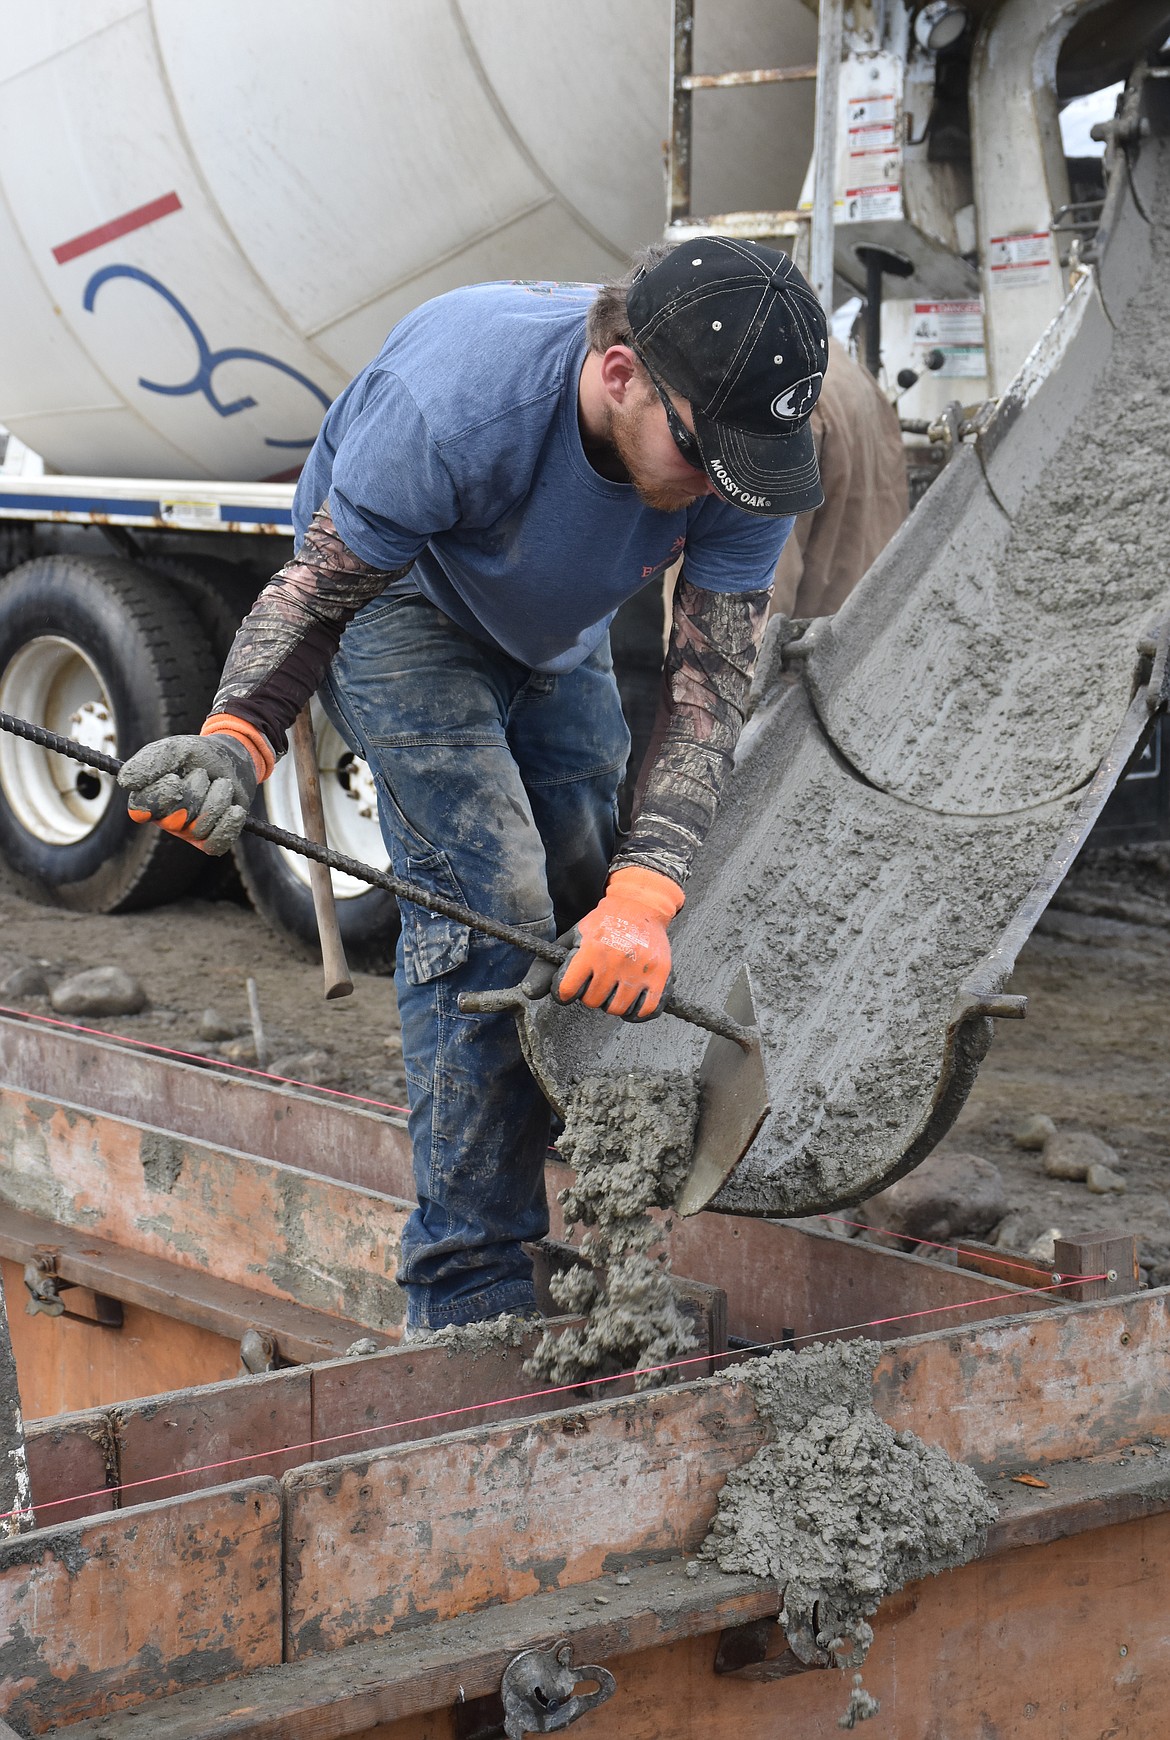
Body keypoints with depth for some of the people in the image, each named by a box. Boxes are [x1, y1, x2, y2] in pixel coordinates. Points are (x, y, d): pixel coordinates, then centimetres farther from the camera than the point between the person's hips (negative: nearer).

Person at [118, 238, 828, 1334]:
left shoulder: (738, 438, -28)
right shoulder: (452, 401, -41)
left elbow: (711, 688, -26)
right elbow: (316, 591, -29)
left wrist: (643, 892, -39)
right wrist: (233, 739, -47)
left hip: (554, 627, 5)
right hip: (400, 598, -5)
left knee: (594, 914, 3)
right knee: (489, 898, -20)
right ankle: (470, 1301, -15)